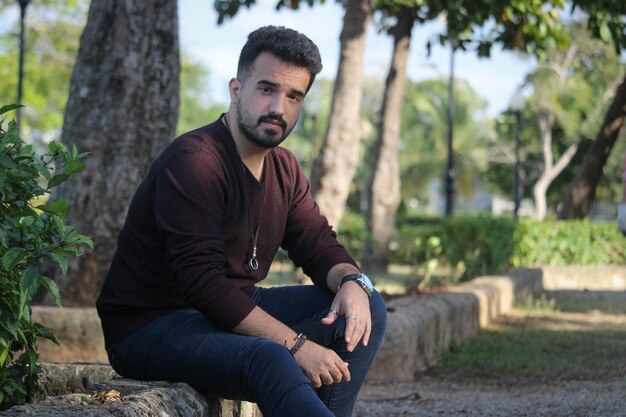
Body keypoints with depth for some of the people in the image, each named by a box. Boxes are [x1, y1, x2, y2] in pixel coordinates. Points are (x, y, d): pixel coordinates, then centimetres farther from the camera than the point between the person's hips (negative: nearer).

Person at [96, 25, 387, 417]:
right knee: (270, 361, -38)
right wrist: (296, 346, -29)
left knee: (367, 307, -1)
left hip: (233, 310, 9)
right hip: (151, 326, -9)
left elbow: (318, 244, 11)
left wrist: (351, 281, -16)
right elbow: (202, 283, -27)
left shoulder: (284, 168, 9)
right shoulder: (192, 161, -20)